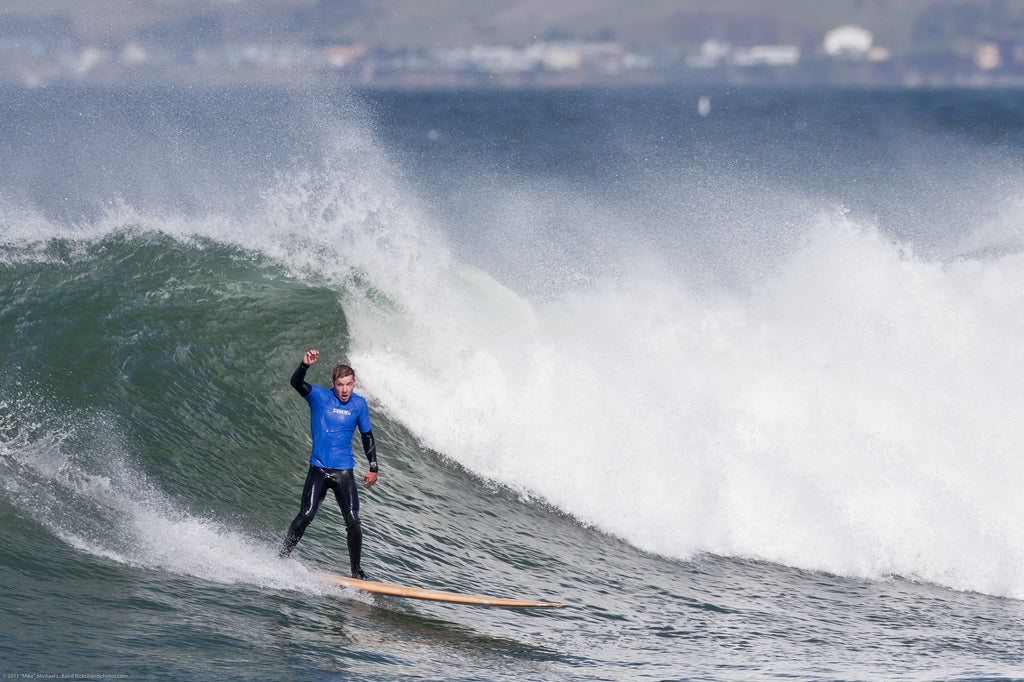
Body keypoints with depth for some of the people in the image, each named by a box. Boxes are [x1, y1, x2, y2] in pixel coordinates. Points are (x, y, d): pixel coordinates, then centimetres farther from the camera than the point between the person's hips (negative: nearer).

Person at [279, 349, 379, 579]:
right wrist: (304, 365, -39)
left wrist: (373, 468, 12)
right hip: (319, 468, -2)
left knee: (353, 521, -6)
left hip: (344, 471, 2)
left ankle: (357, 571, 5)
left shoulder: (359, 404, 5)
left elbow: (367, 436, 15)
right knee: (306, 515, -13)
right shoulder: (319, 397, -2)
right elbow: (296, 383, -20)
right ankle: (282, 557, 2)